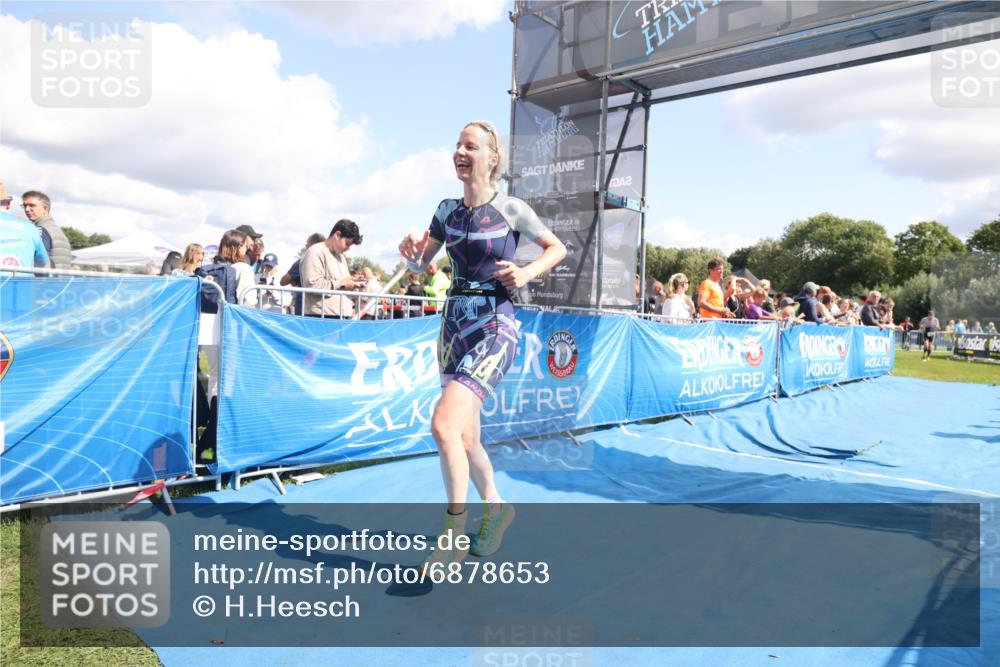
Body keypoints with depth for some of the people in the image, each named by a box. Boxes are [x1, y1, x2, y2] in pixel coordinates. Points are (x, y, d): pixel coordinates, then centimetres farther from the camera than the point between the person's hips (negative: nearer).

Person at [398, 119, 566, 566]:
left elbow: (557, 247, 6)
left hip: (493, 326, -6)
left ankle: (454, 538, -4)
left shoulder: (511, 208, -5)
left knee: (444, 423, -21)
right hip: (454, 323, 6)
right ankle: (495, 507, 39)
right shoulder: (448, 210, 9)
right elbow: (419, 265, 13)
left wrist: (527, 272, -13)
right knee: (465, 436, 12)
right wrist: (411, 252, -10)